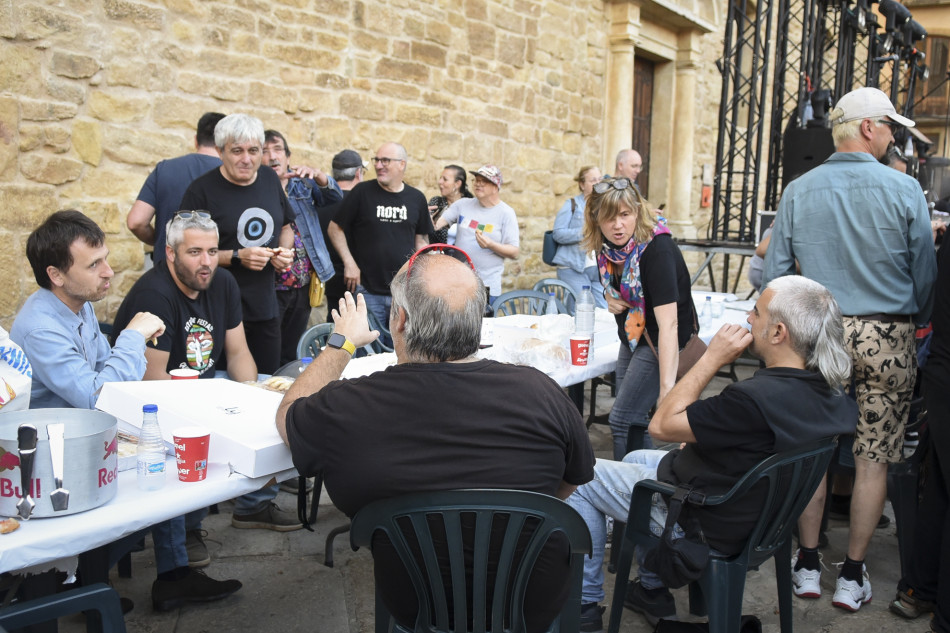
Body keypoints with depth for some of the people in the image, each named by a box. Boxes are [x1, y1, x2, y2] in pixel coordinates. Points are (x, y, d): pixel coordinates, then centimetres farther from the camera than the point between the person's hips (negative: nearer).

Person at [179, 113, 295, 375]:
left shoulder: (270, 179, 6)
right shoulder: (201, 191, -12)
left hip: (266, 307, 5)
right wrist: (237, 257, -21)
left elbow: (285, 228, 19)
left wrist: (285, 250, -2)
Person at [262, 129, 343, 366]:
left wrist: (317, 175, -23)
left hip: (303, 285, 4)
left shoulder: (303, 183, 9)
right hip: (271, 286, -4)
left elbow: (335, 197, -6)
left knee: (290, 355, 17)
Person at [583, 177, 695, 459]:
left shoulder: (656, 248, -30)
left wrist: (667, 388, -44)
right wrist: (609, 298, -9)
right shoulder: (605, 245, -7)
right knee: (633, 419, 15)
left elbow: (668, 324, -37)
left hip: (661, 342, -8)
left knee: (622, 419, -9)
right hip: (632, 336, 8)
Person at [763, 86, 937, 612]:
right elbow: (926, 274, 0)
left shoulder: (798, 191, 0)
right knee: (873, 458, 8)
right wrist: (916, 322, 18)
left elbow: (774, 272, 2)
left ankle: (807, 567, 19)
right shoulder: (904, 190, -6)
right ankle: (852, 577, 16)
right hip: (887, 338, -2)